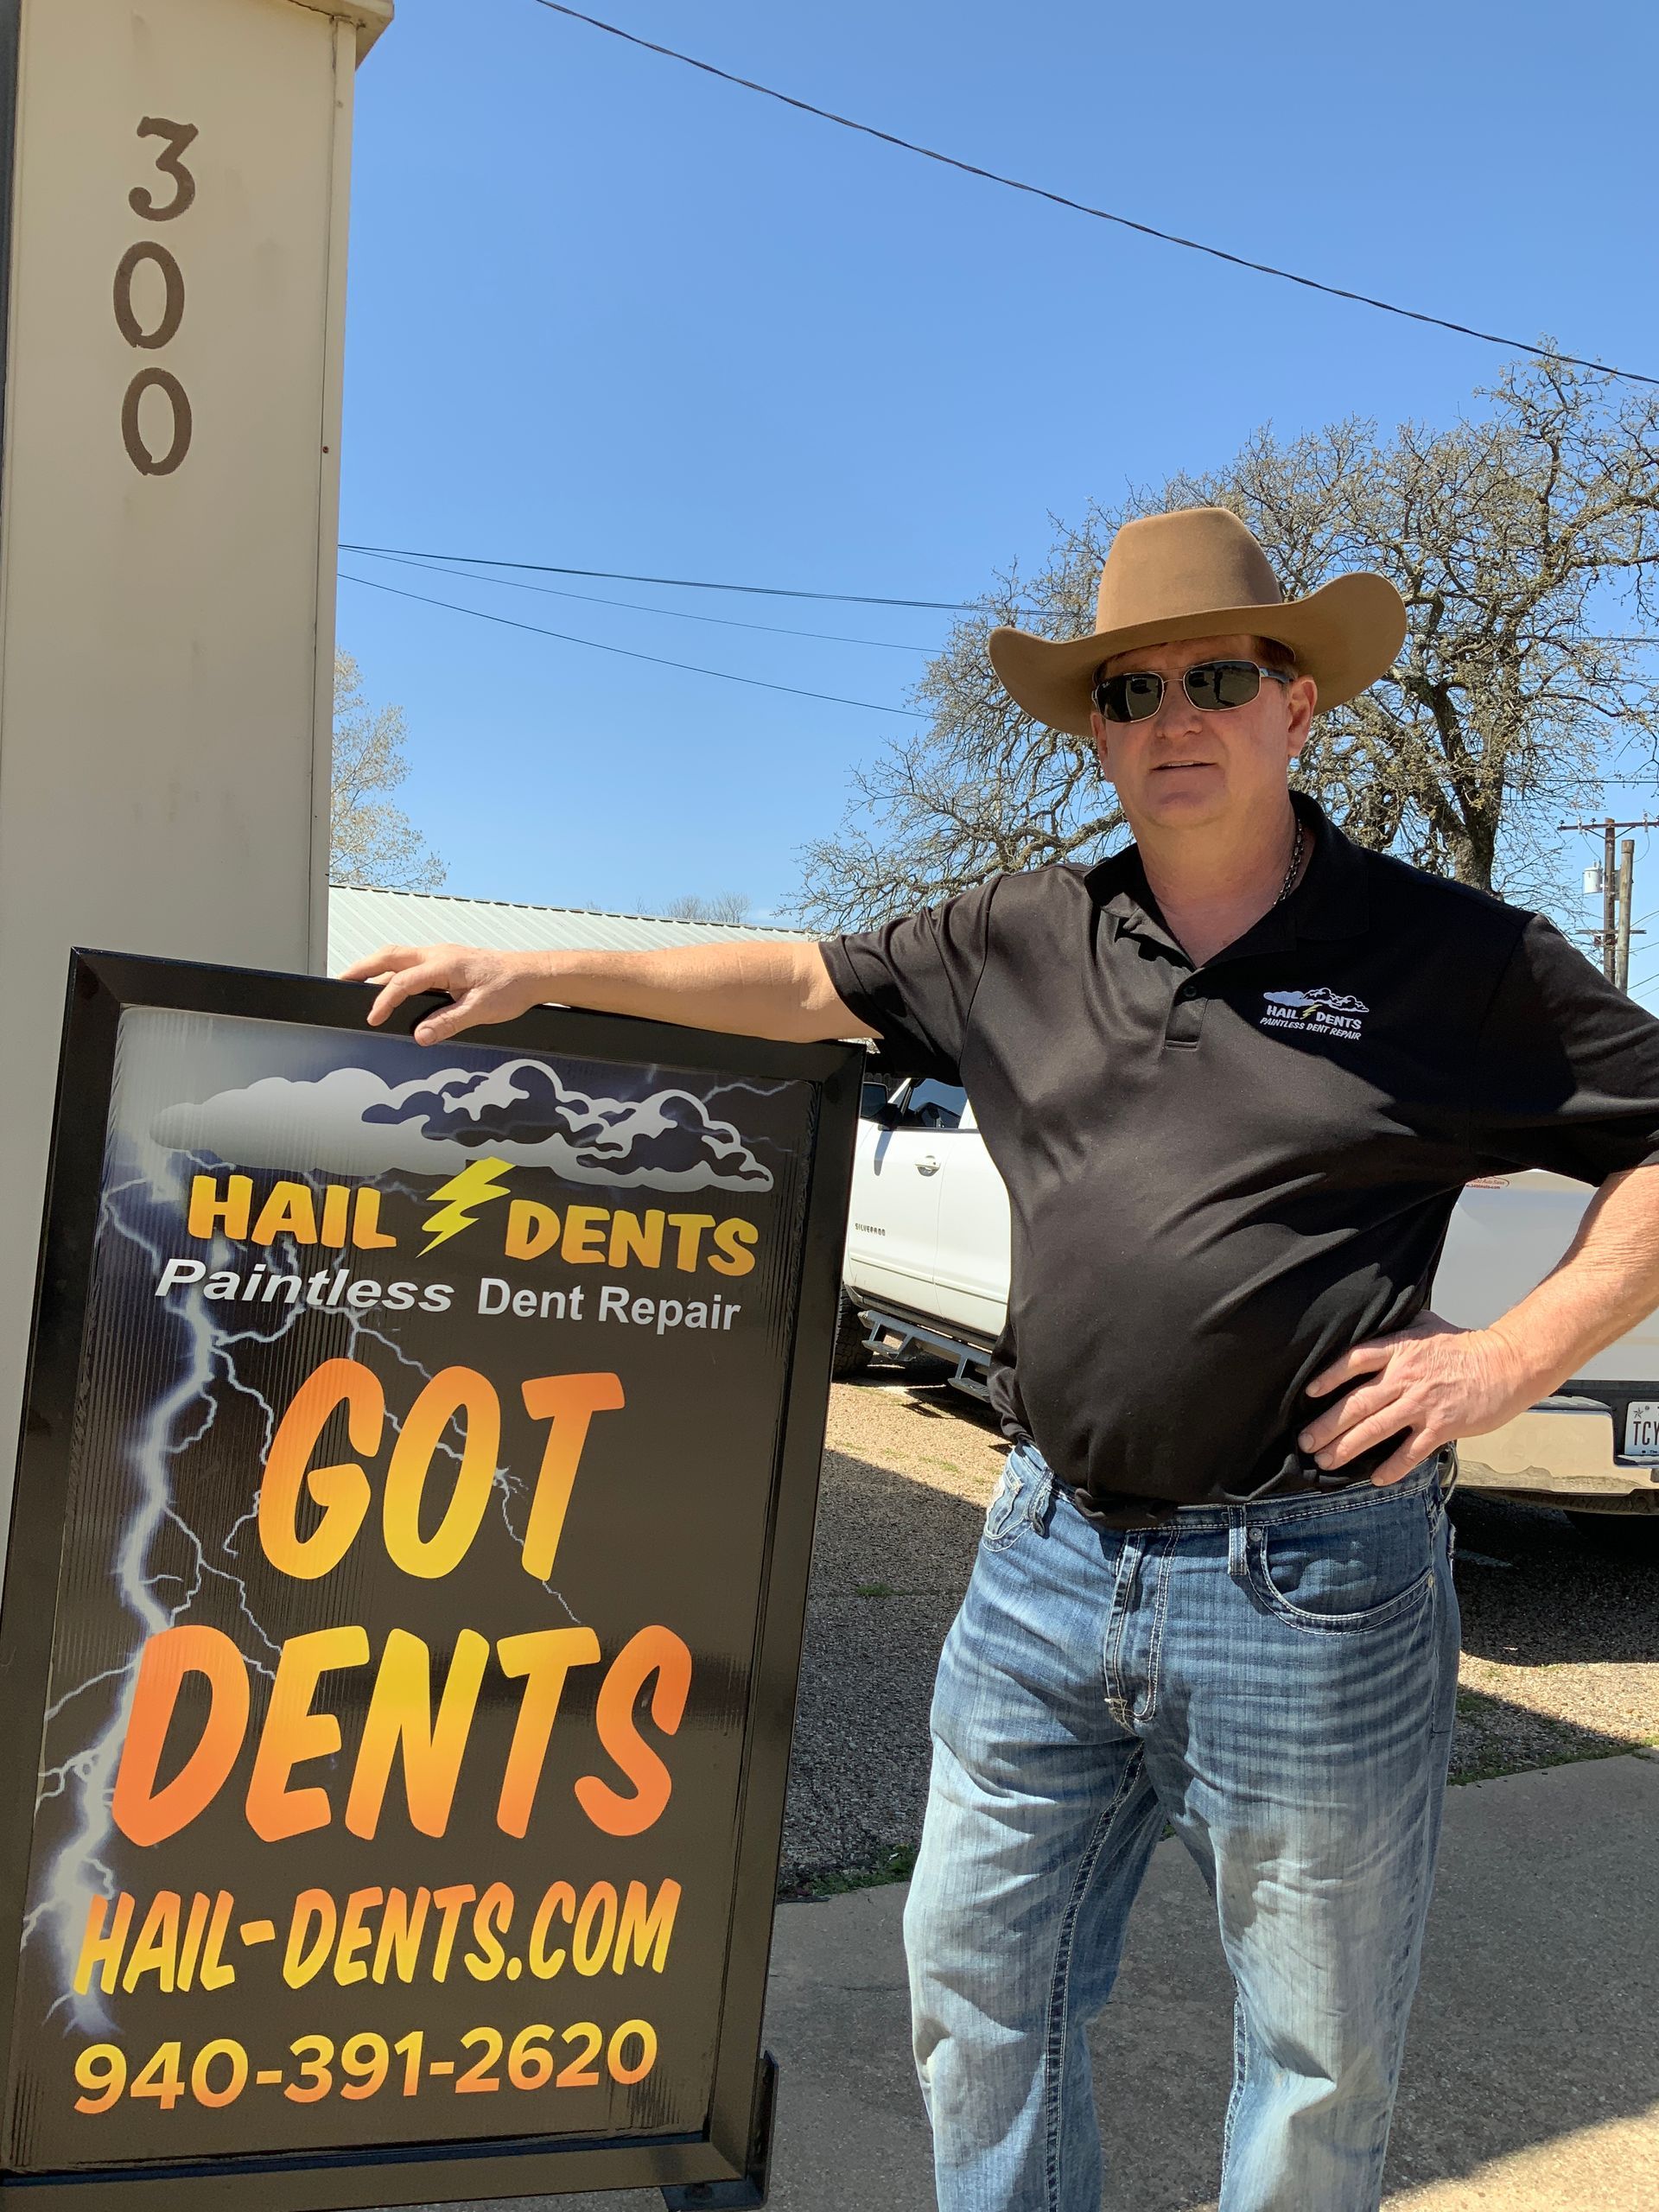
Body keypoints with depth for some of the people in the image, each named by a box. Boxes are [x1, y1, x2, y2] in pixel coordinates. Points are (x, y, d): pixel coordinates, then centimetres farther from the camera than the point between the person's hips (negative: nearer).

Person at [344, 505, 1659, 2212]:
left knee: (1318, 2064, 13)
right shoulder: (1027, 938, 7)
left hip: (1310, 1582, -4)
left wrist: (1517, 1353, -12)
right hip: (1048, 1553, 4)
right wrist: (540, 971, 13)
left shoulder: (1454, 957, -4)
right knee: (977, 1978, 18)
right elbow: (809, 984, 15)